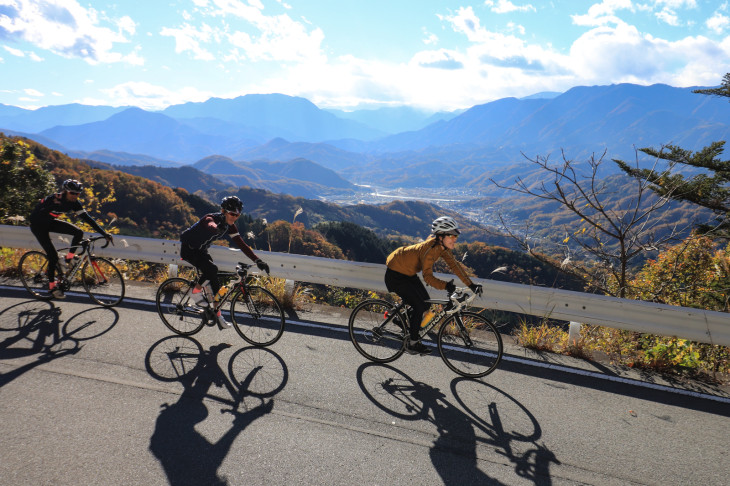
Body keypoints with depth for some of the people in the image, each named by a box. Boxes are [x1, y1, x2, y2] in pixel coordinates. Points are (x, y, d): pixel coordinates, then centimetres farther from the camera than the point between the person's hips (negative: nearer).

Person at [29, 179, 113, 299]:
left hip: (50, 222, 6)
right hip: (38, 225, -6)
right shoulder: (54, 200, -31)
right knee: (53, 256, -12)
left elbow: (87, 218, -13)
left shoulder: (74, 203, -14)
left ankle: (68, 259, 3)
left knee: (79, 232, -16)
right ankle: (52, 286, 6)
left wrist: (104, 233, -19)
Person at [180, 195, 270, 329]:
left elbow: (242, 244, -10)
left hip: (201, 250, 7)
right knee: (211, 269, -30)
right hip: (188, 249, -7)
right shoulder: (211, 218, -28)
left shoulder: (229, 226, -8)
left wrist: (258, 261, -20)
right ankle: (196, 292, -6)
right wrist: (218, 228, -77)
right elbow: (211, 226, -54)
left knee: (214, 281, -1)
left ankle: (218, 314, 9)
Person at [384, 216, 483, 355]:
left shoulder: (443, 247, -6)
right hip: (396, 274, -9)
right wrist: (445, 286, -49)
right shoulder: (429, 249, -31)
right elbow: (428, 277, -35)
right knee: (420, 306, -11)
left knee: (426, 303, 7)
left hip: (408, 272, 9)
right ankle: (412, 344, 2)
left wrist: (471, 284, -8)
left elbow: (454, 265, -4)